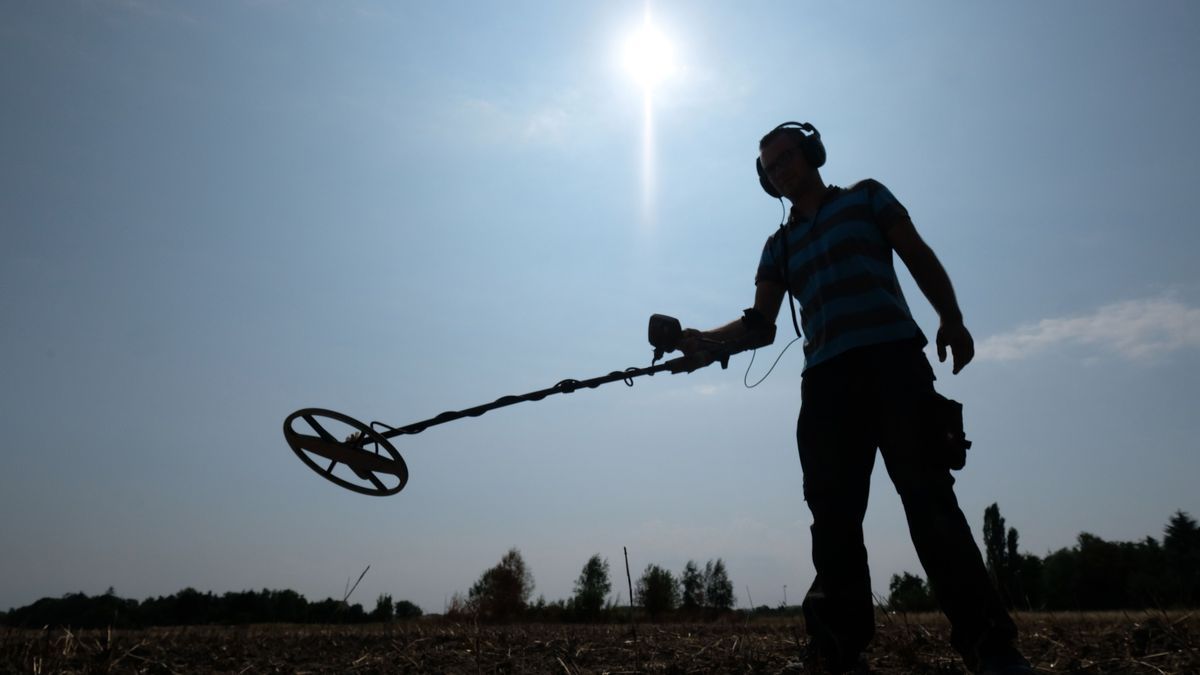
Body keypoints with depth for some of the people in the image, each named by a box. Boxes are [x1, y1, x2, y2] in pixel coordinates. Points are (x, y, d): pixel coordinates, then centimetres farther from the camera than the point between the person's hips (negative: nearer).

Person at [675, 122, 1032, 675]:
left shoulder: (865, 197, 17)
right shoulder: (779, 245, 23)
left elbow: (919, 257, 9)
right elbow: (761, 319, 14)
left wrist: (951, 318, -9)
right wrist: (704, 339, -5)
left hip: (893, 359, -3)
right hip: (825, 378, 4)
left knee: (926, 494, -12)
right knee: (833, 511, -3)